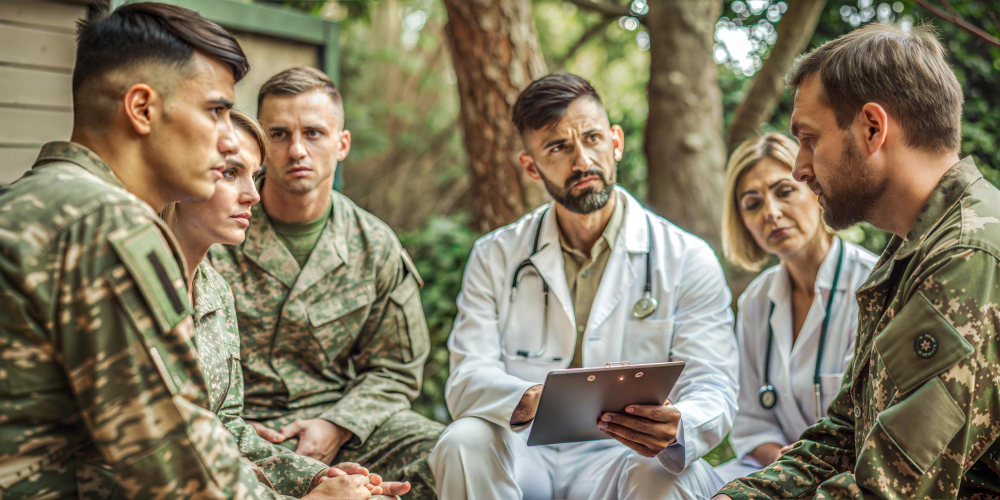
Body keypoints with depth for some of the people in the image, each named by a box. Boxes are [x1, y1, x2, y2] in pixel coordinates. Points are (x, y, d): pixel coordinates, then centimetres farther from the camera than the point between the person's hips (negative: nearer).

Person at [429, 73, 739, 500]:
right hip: (525, 453, 2)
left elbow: (713, 389, -5)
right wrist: (527, 401, -27)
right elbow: (468, 377, -2)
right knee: (464, 441, -30)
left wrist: (675, 428, -32)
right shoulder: (495, 257, 9)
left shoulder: (687, 260, 3)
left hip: (618, 459, -2)